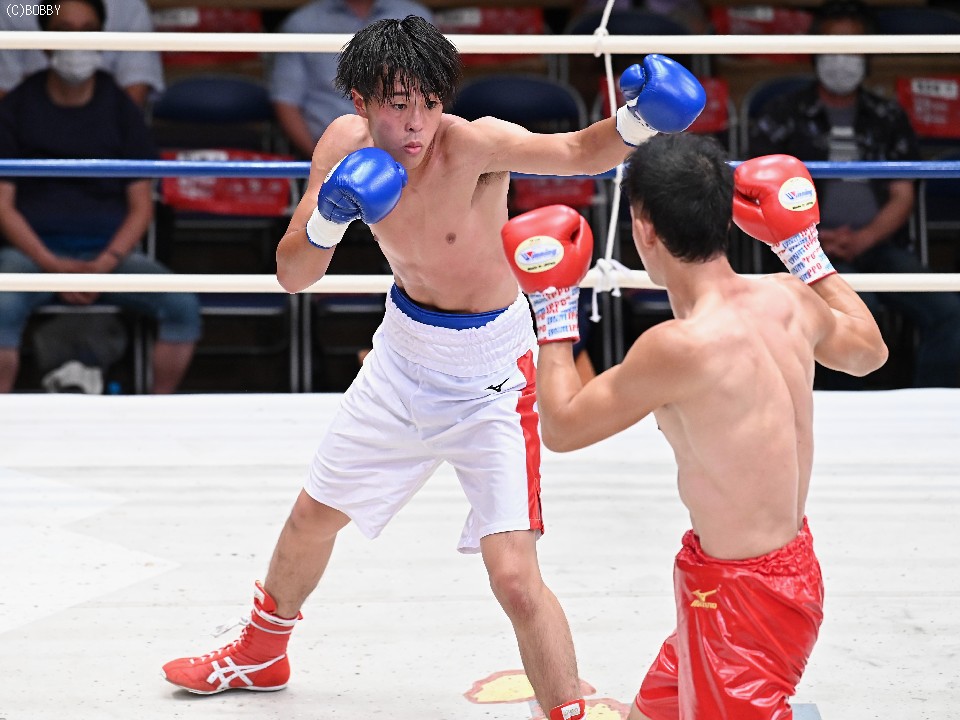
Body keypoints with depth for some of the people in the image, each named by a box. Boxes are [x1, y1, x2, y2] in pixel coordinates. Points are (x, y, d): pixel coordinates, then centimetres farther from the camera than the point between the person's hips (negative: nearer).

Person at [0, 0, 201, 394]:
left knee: (183, 305, -24)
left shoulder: (120, 108, 7)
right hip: (34, 249, -2)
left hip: (110, 249, 2)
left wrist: (105, 264, -12)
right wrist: (53, 265, -14)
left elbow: (141, 204, 6)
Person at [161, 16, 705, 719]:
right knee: (314, 514, 23)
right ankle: (260, 654, 51)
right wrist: (327, 221, -30)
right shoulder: (345, 142, -13)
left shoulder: (474, 144, -29)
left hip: (489, 373, -6)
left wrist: (632, 124, -67)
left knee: (515, 577, -18)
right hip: (404, 351, 6)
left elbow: (579, 151, -45)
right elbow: (292, 276, -10)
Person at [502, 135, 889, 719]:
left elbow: (561, 426, -11)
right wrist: (805, 252, 26)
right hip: (793, 558, 9)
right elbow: (868, 350, 19)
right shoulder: (790, 301, -5)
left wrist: (554, 313, 2)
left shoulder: (681, 347, -27)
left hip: (742, 594, -9)